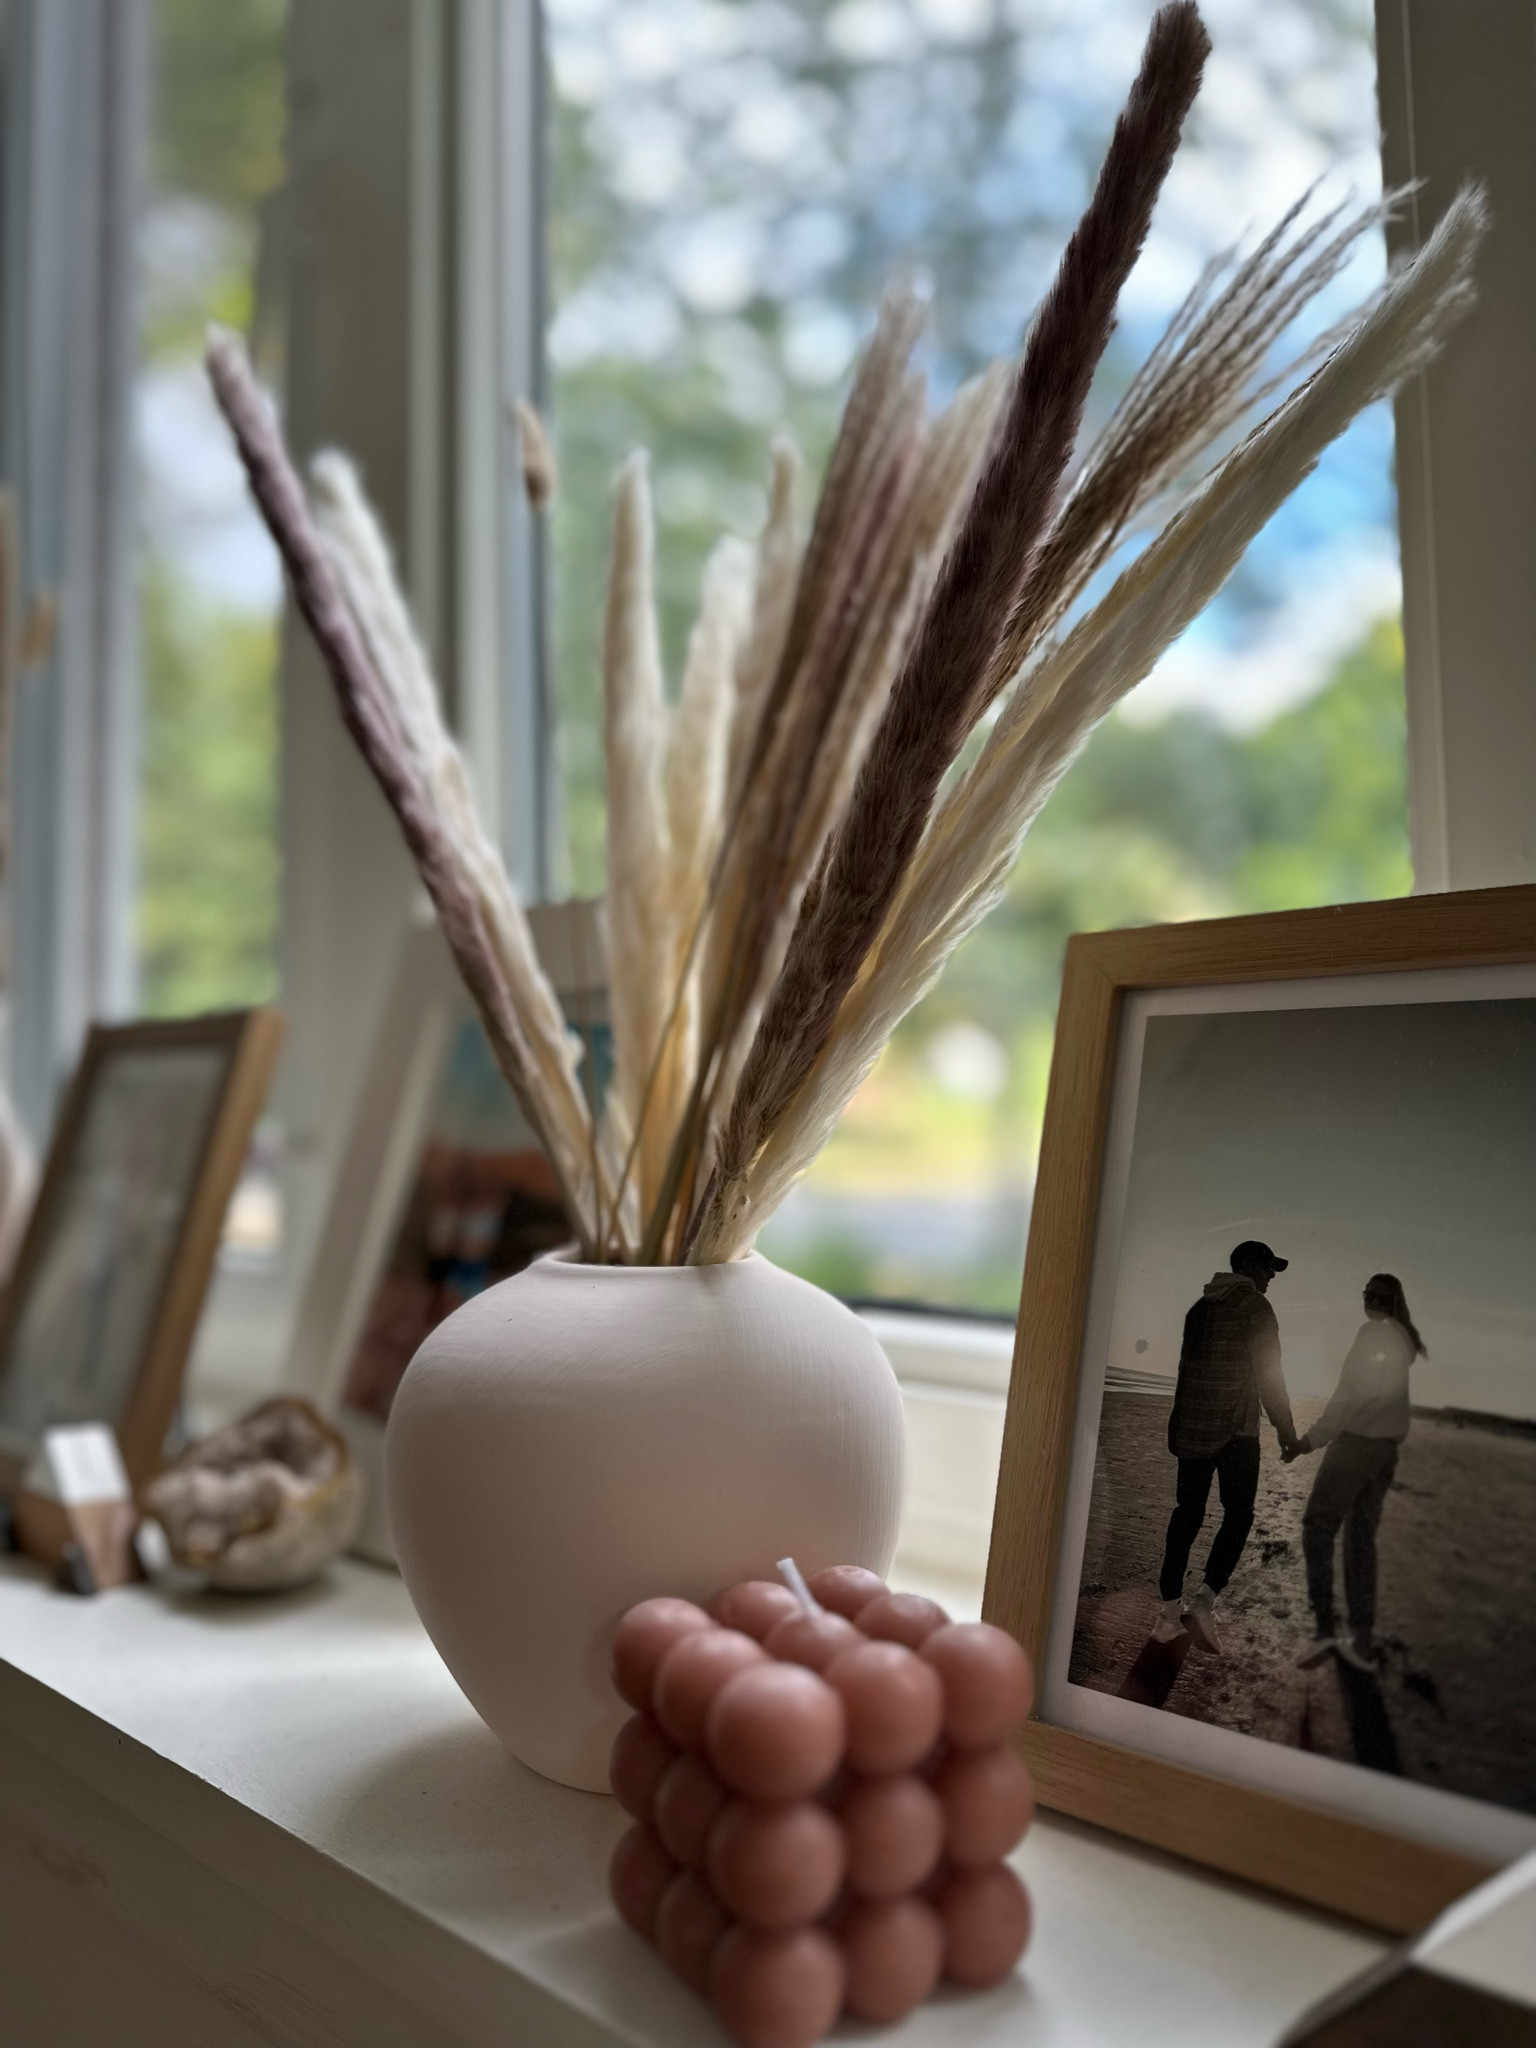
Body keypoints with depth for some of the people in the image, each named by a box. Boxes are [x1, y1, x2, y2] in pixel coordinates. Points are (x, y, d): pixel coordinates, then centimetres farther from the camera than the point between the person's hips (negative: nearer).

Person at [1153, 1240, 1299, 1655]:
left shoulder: (1201, 1306, 14)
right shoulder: (1254, 1307, -7)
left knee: (1187, 1514, 9)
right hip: (1236, 1430, -6)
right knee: (1238, 1515, -1)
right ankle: (1204, 1601, -15)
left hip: (1192, 1428, 6)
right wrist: (1285, 1427, -4)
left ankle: (1171, 1609, 9)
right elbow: (1267, 1372, -12)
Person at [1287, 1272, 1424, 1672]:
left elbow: (1351, 1392, -13)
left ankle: (1323, 1626, -9)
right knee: (1361, 1538, 11)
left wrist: (1313, 1438, -10)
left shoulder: (1372, 1332, -10)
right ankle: (1362, 1641, 9)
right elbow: (1393, 1394, 8)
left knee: (1318, 1526, 0)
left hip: (1357, 1441, -7)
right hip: (1387, 1447, 7)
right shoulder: (1408, 1340, 11)